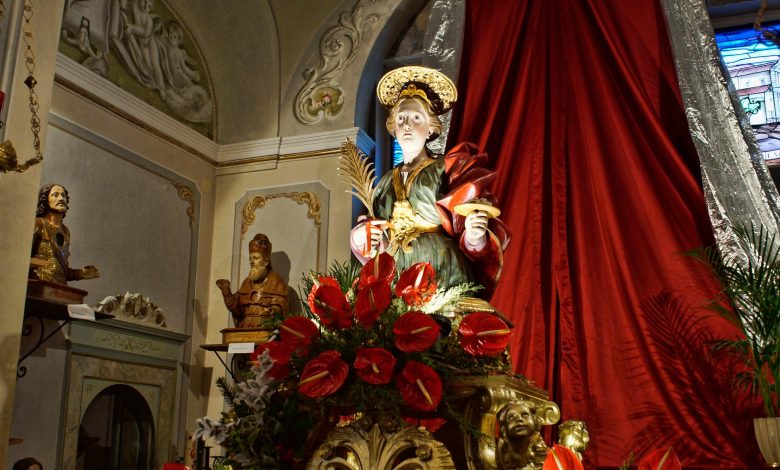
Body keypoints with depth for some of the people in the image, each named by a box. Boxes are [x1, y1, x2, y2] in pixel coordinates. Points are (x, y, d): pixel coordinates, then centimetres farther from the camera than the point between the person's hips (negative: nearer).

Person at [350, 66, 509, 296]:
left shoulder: (449, 168, 5)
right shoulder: (386, 183, 18)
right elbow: (366, 238, 22)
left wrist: (475, 238, -25)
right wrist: (362, 236, 1)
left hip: (443, 278, -3)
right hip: (394, 283, 3)